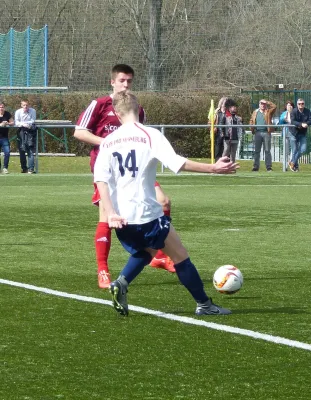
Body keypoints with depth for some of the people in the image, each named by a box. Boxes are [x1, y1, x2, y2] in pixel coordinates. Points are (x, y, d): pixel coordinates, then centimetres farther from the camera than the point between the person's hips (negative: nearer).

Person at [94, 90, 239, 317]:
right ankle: (204, 304, 14)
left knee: (144, 252, 29)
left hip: (121, 218, 5)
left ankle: (121, 283, 4)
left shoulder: (108, 142, 7)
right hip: (146, 213, -5)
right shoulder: (149, 135, -6)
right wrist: (212, 169, -18)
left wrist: (111, 213, -9)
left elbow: (100, 179, -3)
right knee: (180, 256, 10)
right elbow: (176, 162, -18)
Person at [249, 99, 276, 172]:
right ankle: (256, 166, 9)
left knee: (267, 150, -1)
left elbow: (274, 106, -7)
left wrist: (267, 103, -1)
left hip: (266, 133, -2)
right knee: (257, 150, 6)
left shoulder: (268, 112, 7)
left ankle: (268, 166, 0)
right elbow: (251, 121, 17)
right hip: (257, 132, 2)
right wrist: (252, 128, 2)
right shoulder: (255, 112, 15)